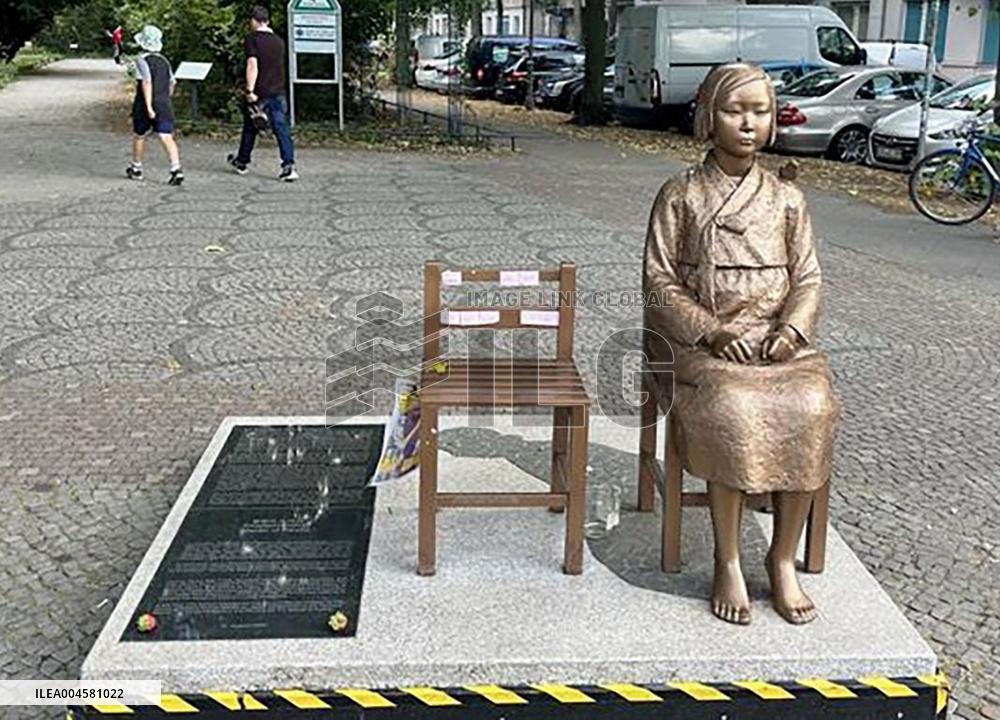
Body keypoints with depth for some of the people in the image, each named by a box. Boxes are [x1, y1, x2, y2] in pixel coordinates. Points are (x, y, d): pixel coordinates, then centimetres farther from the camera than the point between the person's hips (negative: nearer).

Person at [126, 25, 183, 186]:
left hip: (145, 105, -4)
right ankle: (176, 169, -23)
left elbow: (147, 82, -21)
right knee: (166, 138, -6)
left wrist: (149, 106, -24)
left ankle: (136, 168, 31)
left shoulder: (142, 60, -9)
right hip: (165, 104, 4)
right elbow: (172, 83, 15)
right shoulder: (164, 61, 10)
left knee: (139, 136, 16)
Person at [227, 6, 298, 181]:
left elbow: (252, 66, -17)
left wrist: (250, 91, -18)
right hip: (279, 92, 3)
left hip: (259, 94, -3)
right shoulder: (278, 41, 8)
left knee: (250, 128, 13)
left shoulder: (252, 39, -8)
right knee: (282, 128, -2)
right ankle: (289, 165, -13)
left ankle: (242, 162, 29)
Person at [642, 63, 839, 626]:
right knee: (734, 410, -33)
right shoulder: (681, 196, 5)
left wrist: (792, 327, -9)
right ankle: (728, 562, -17)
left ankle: (784, 557, -12)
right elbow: (660, 280, 0)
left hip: (778, 341, 3)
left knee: (811, 409, -28)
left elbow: (809, 277, 12)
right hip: (701, 342, -2)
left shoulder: (786, 200, 13)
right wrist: (713, 331, -13)